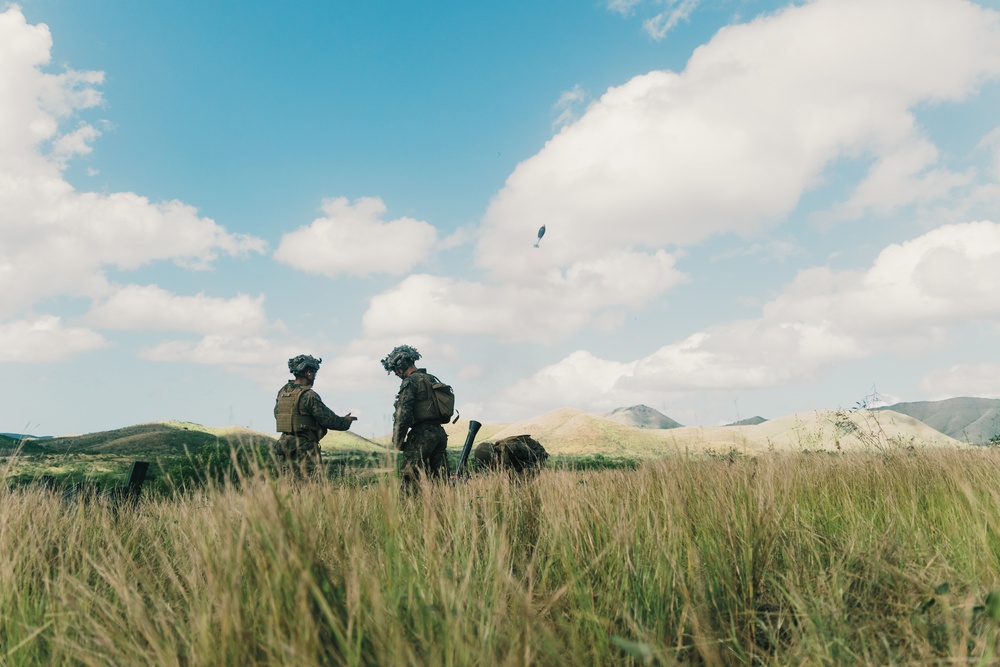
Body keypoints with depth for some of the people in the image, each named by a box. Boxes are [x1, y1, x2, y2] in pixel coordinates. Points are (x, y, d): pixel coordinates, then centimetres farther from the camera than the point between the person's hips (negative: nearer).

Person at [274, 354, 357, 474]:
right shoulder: (308, 395, -15)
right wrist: (346, 421, 5)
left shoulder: (282, 392, 9)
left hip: (284, 446, 8)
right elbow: (328, 419, -13)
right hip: (303, 449, -8)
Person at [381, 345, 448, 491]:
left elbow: (402, 413, -15)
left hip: (422, 434, -8)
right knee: (438, 478, 10)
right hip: (440, 433, 8)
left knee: (411, 480, -5)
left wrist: (398, 442, -6)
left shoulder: (410, 382, -9)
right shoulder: (432, 380, 18)